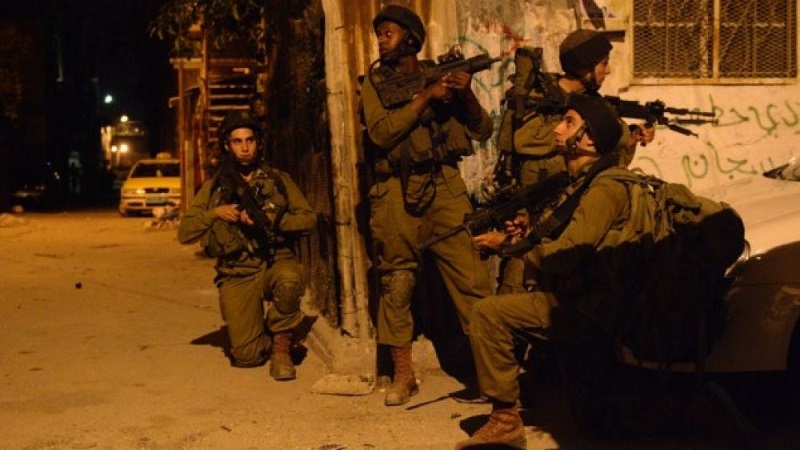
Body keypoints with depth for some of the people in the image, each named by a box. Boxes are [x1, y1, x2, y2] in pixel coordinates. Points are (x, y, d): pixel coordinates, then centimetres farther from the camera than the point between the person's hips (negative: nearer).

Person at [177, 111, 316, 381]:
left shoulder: (278, 181, 7)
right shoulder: (214, 188, 8)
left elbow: (308, 219, -2)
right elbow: (184, 233, 4)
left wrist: (270, 219, -16)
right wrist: (214, 213, -12)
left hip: (276, 261, 0)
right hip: (237, 275, 1)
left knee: (289, 280, -39)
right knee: (246, 356, -13)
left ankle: (282, 347, -12)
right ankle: (265, 340, 27)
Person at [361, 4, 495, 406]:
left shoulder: (441, 74, 12)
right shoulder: (375, 81, 9)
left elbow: (483, 131, 8)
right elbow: (380, 133, -9)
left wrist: (467, 95, -9)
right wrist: (426, 97, -11)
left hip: (444, 186, 0)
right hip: (395, 191, 0)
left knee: (471, 277, -6)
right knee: (396, 282, 3)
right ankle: (403, 373, 14)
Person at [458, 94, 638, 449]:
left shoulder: (604, 188, -17)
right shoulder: (583, 181, 16)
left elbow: (565, 254, -24)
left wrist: (510, 244, -7)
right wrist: (531, 234, 2)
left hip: (593, 306, -11)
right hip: (576, 296, 11)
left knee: (488, 312, -17)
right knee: (490, 310, 15)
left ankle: (506, 420, -9)